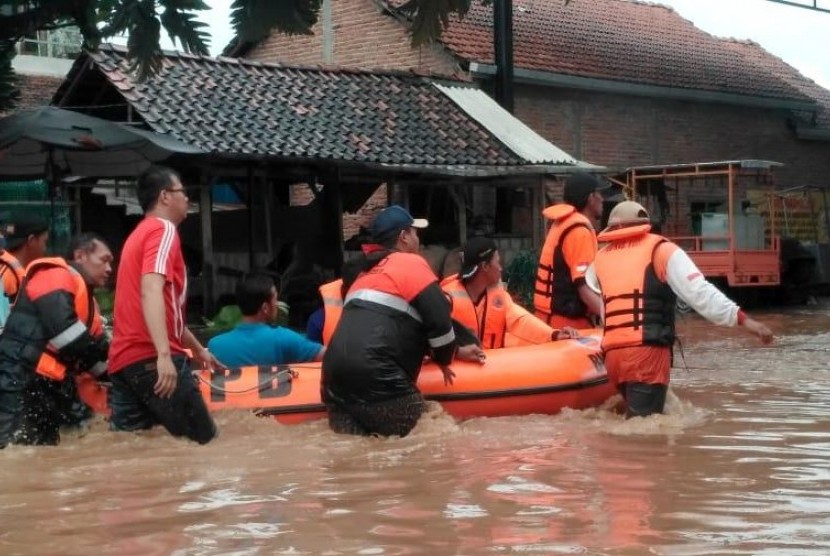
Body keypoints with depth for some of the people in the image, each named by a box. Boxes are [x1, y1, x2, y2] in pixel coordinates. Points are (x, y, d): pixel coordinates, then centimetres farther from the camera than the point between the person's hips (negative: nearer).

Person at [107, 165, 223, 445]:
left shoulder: (142, 233, 25)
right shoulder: (164, 230, -6)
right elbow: (150, 291, -23)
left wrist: (198, 349, 41)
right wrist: (164, 354, -32)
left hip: (124, 359, 10)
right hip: (151, 358, -10)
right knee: (205, 442, -3)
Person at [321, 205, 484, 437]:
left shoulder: (368, 273, 32)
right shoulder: (411, 264, 4)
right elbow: (439, 320, -5)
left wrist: (454, 351, 37)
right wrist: (445, 359, 14)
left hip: (337, 370, 9)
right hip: (374, 374, -8)